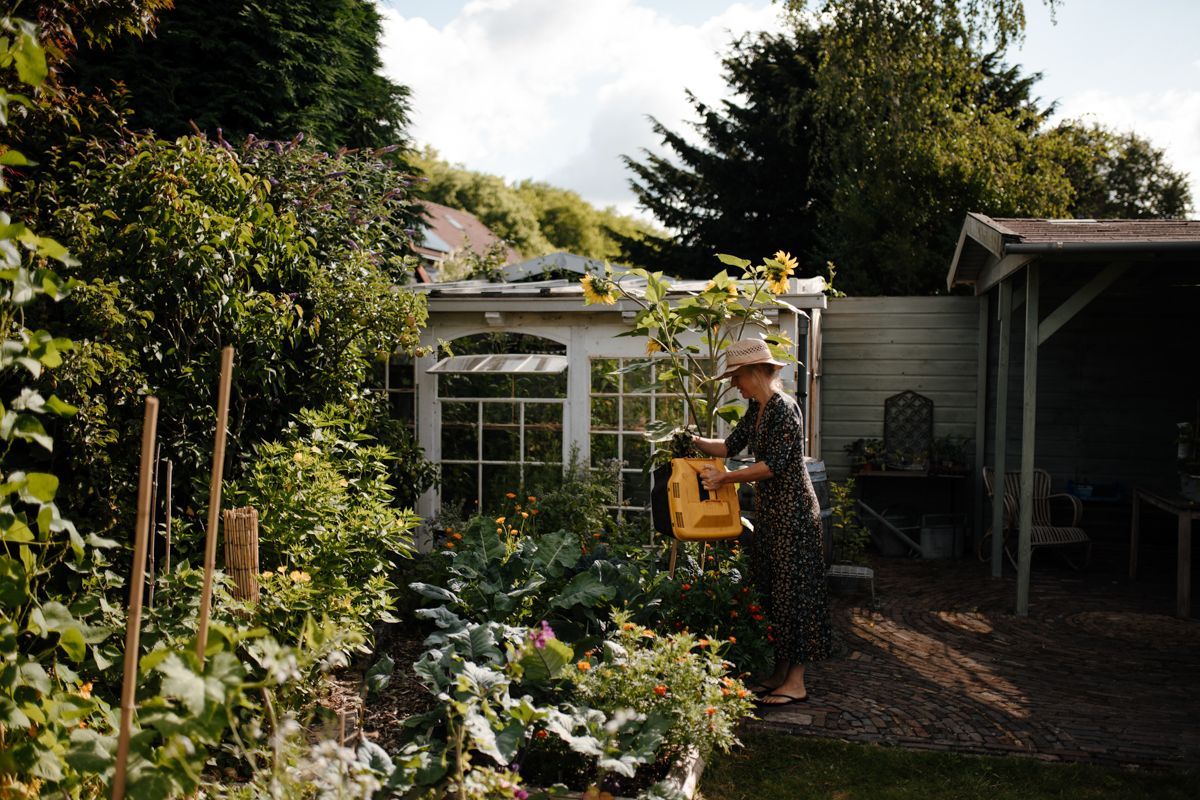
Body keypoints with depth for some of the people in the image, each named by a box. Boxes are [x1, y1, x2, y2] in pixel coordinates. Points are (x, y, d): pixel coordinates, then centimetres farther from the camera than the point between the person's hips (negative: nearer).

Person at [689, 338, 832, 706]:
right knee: (771, 588, 12)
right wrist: (697, 442, -2)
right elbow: (730, 446, 15)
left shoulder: (784, 408, -17)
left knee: (791, 589, -5)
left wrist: (724, 478, -17)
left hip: (791, 510, -10)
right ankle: (780, 672, 21)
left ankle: (796, 682, 2)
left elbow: (773, 464, -21)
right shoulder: (756, 409, 12)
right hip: (769, 509, 10)